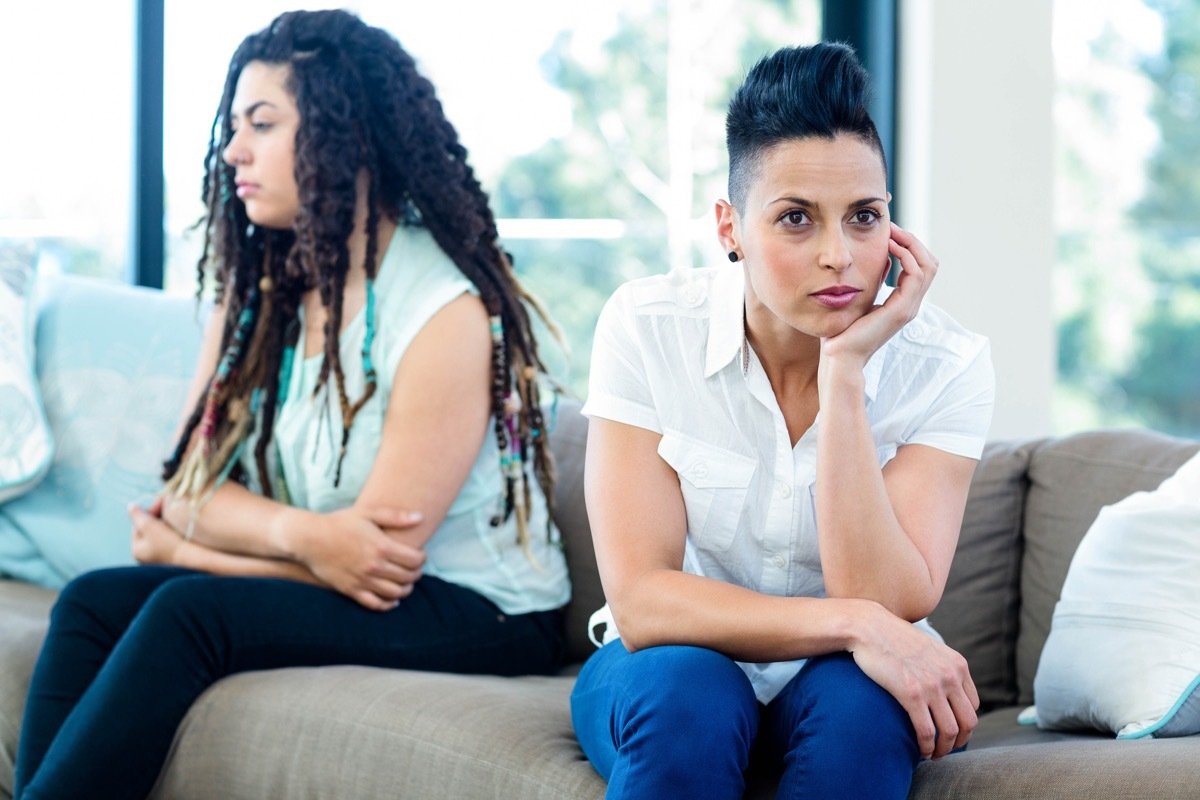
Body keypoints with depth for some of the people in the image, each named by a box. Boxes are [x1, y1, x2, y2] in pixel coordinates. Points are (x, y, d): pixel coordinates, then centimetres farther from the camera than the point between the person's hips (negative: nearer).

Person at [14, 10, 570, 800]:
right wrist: (303, 533, -22)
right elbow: (191, 493, 1)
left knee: (190, 610, -27)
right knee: (93, 601, -16)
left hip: (475, 616, -7)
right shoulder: (258, 289, 8)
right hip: (319, 585, 7)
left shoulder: (448, 312, -16)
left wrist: (182, 549, -7)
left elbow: (382, 558, -17)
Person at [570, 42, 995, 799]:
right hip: (665, 674, -1)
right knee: (688, 692, -35)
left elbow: (888, 605, -24)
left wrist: (844, 374, -28)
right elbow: (640, 601, -20)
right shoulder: (647, 328, -14)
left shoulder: (945, 364, -13)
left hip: (839, 686, 1)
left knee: (863, 700, -33)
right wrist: (852, 623, -32)